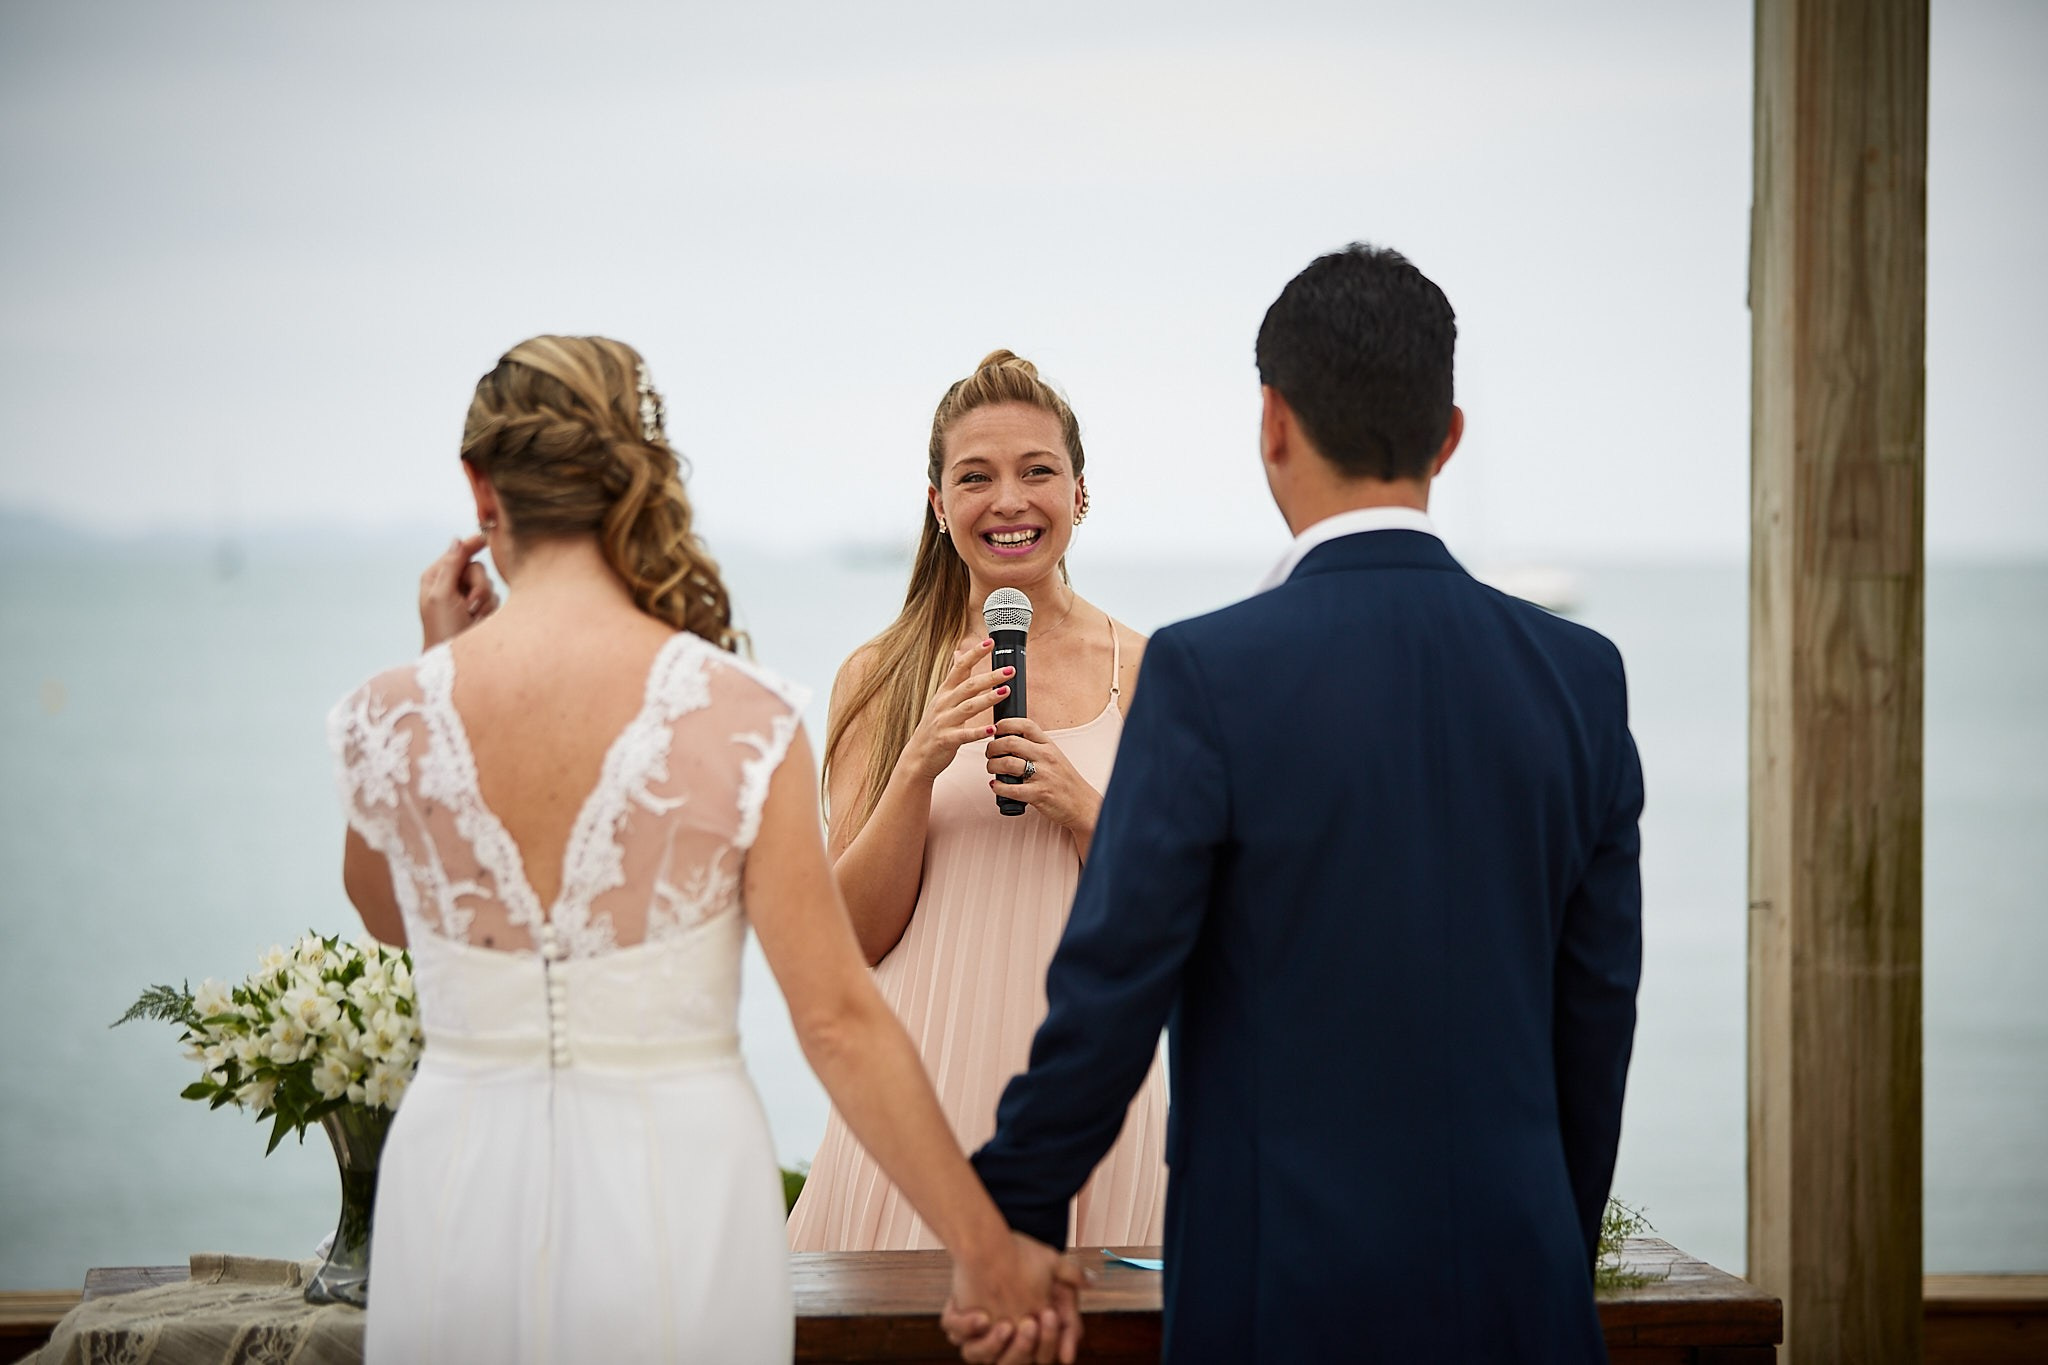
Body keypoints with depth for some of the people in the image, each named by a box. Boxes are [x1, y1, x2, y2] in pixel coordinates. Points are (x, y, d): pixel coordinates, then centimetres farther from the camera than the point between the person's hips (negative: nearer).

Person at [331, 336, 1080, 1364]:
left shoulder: (388, 721, -5)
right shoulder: (741, 719, -11)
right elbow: (838, 1021, -12)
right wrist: (987, 1250, -6)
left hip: (460, 1199, 2)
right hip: (675, 1193, -1)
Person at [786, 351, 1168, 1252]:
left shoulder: (1145, 675, 2)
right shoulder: (881, 679, 3)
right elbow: (853, 934, 0)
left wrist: (1081, 809, -12)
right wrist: (919, 765, -13)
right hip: (925, 1083, 0)